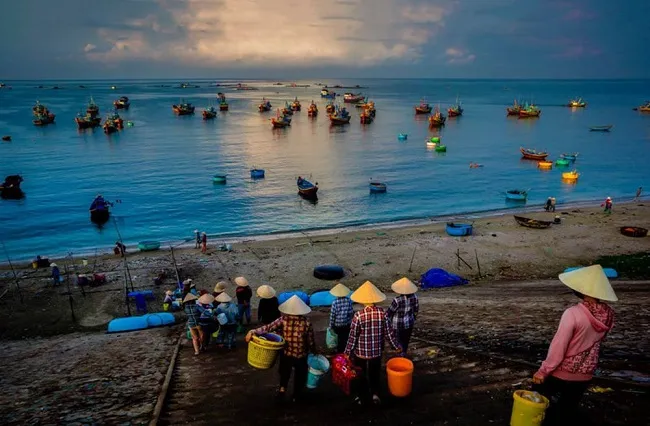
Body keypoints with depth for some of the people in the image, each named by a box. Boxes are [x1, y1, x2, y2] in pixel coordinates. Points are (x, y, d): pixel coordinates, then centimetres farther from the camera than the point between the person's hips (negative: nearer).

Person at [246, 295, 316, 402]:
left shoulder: (283, 320, -17)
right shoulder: (306, 323, -18)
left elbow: (268, 327, -26)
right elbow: (311, 342, -10)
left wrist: (253, 331, -26)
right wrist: (314, 351, 8)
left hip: (286, 354, 1)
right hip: (301, 356, -1)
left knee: (284, 373, 31)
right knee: (299, 376, 24)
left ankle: (282, 388, 16)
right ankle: (297, 396, 37)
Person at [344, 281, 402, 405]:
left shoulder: (358, 316, -21)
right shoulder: (382, 313, -12)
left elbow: (353, 337, -14)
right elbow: (389, 333, -5)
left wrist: (348, 352, -2)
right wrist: (397, 346, 11)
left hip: (361, 352, -2)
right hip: (377, 352, 2)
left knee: (361, 376, 19)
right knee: (375, 374, 27)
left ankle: (362, 398, 32)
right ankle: (375, 393, 19)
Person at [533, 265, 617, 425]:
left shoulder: (573, 313, -26)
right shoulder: (608, 315, -9)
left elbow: (558, 347, -21)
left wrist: (543, 371, -12)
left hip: (562, 374, -5)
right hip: (585, 375, 5)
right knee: (570, 411, 22)